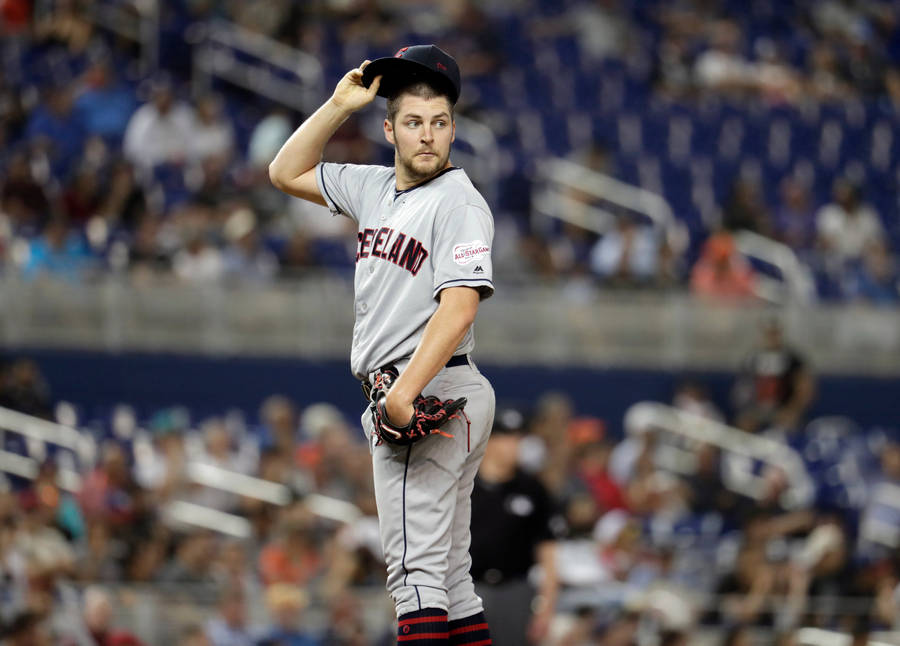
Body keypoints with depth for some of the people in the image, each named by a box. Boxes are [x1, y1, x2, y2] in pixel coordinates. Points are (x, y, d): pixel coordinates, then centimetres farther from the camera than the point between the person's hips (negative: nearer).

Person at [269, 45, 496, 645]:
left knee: (416, 572, -15)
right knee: (451, 578, 9)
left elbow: (459, 308, -22)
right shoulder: (376, 190, 15)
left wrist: (406, 390, -31)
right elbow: (287, 172, 25)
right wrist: (338, 106, 12)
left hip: (434, 390, -9)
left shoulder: (459, 202, -11)